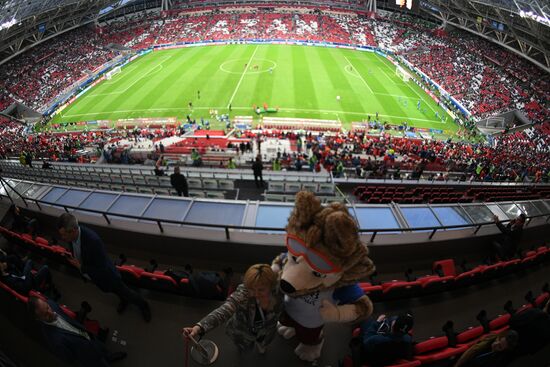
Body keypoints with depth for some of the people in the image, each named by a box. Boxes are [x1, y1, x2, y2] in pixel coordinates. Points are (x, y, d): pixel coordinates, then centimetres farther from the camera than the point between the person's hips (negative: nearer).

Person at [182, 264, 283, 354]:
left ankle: (260, 343, 69)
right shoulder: (242, 294, -41)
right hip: (243, 332, -2)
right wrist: (199, 327, -71)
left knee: (262, 346, 33)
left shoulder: (278, 291, -33)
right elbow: (222, 312, -58)